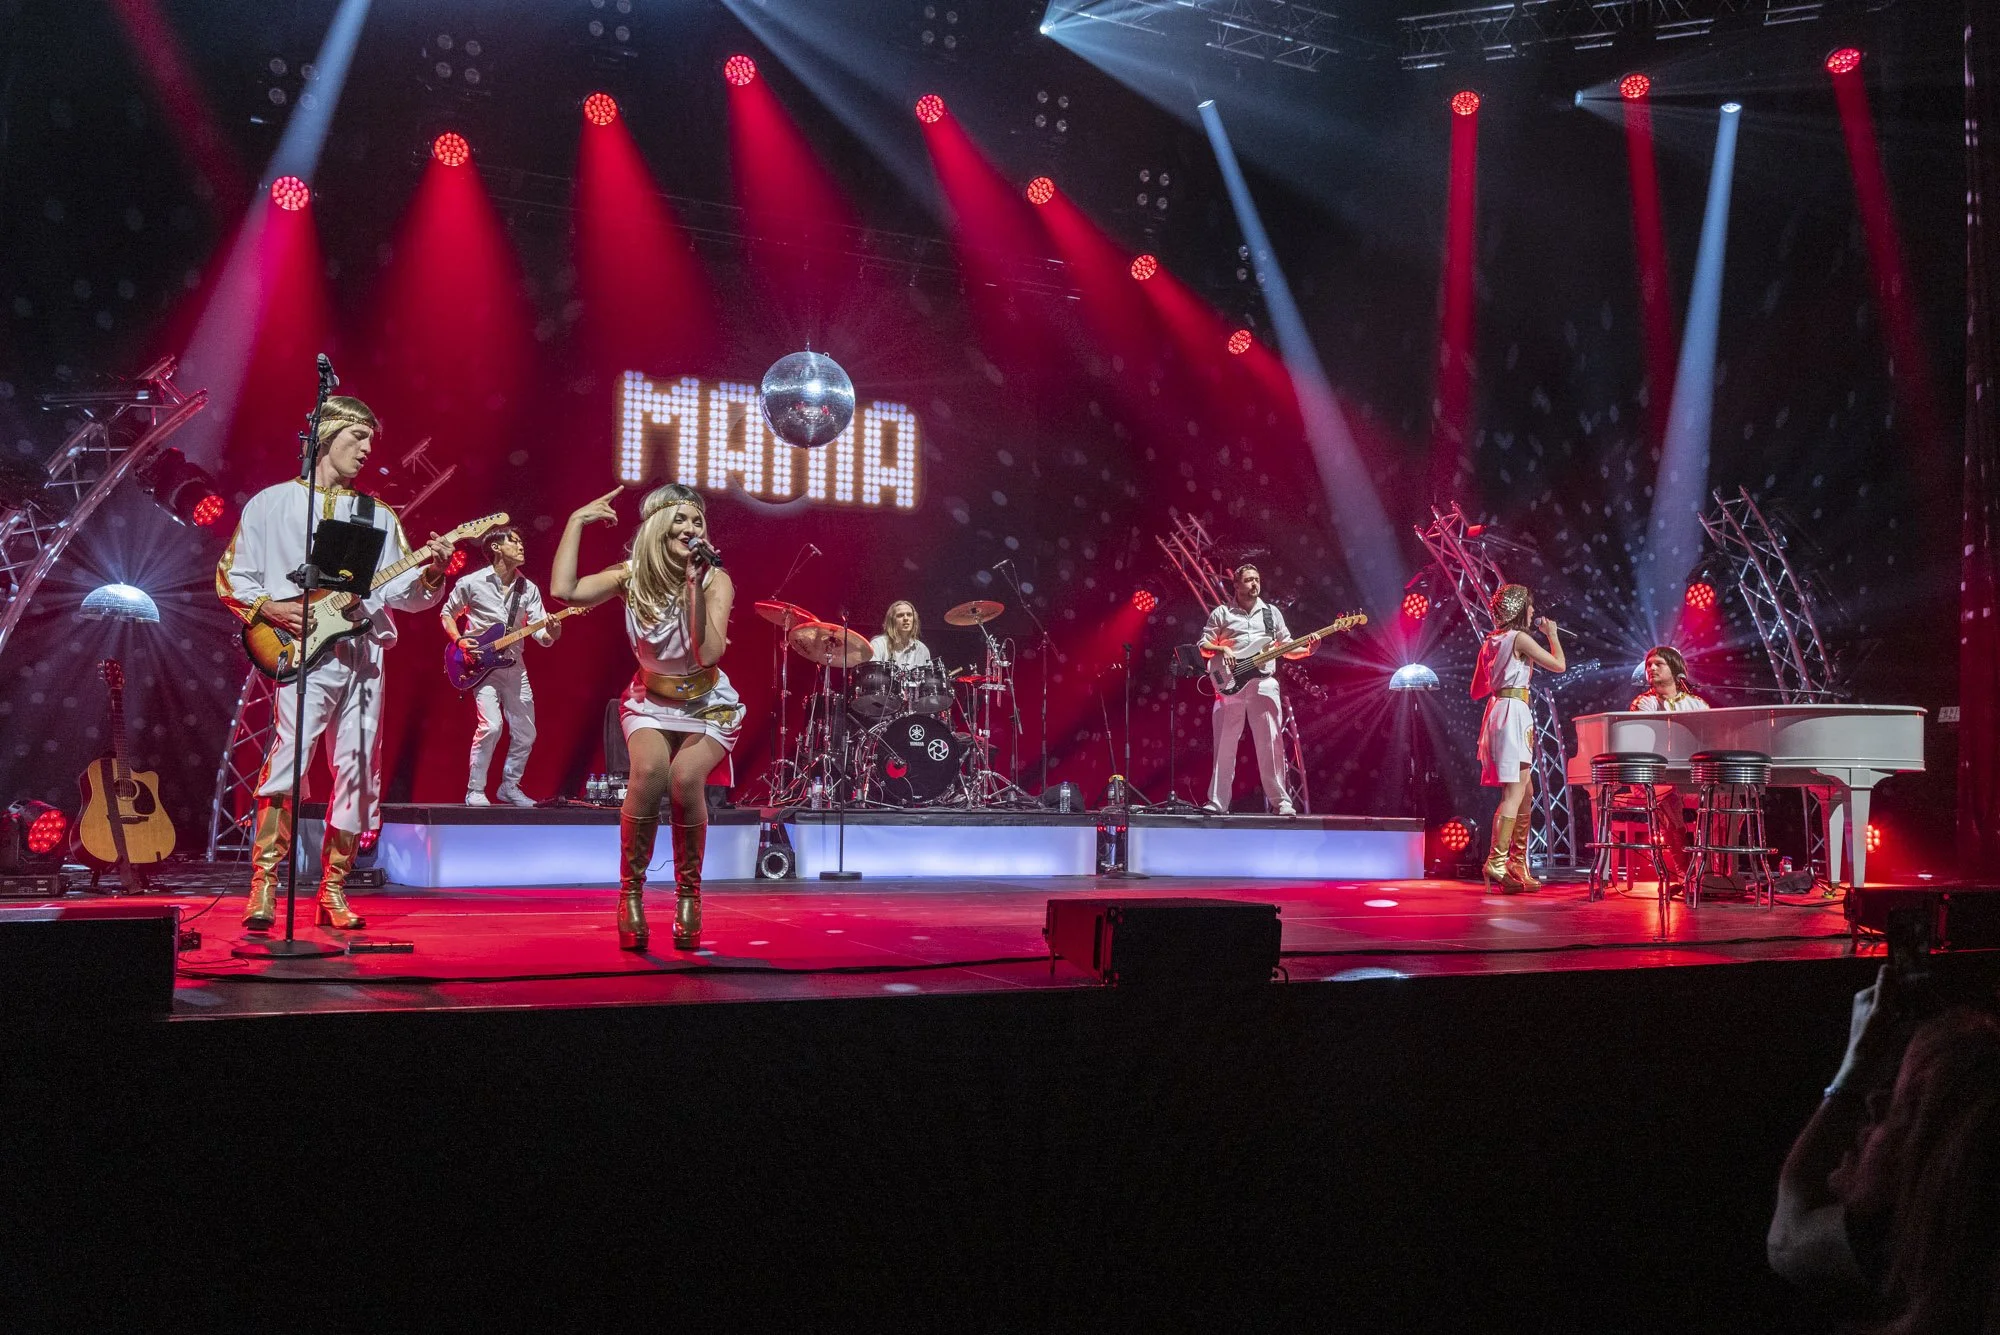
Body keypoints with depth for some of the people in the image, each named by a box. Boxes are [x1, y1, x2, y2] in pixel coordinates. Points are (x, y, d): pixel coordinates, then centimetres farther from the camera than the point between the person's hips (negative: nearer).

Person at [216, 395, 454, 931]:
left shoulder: (377, 515, 18)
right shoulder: (272, 503, 9)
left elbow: (396, 590, 12)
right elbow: (230, 577, 9)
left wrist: (429, 573, -8)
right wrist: (269, 608, -8)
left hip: (364, 653, 4)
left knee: (359, 771, 2)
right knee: (289, 757, -19)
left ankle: (332, 888, 11)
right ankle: (263, 887, -13)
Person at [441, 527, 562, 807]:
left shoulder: (529, 589, 5)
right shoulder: (471, 583, -5)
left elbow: (540, 632, -2)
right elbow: (447, 613, 8)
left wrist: (550, 633, -25)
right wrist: (459, 640, -8)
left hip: (514, 666, 5)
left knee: (525, 733, 5)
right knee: (491, 724, -21)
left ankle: (509, 786, 25)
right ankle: (474, 790, -7)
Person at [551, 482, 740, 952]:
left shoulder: (715, 580, -17)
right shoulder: (632, 576, -9)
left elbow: (709, 655, -30)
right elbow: (564, 589, -24)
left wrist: (694, 587, -36)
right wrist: (577, 521, -20)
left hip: (707, 706, -1)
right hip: (650, 702, 1)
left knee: (685, 778, -29)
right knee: (649, 772, -30)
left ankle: (688, 893, -6)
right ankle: (631, 893, -13)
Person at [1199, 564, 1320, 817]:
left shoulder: (1272, 613, 16)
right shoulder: (1221, 613, 10)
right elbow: (1203, 646, 9)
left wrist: (1307, 649, -2)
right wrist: (1222, 650, -10)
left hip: (1264, 684, 1)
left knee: (1271, 743, -4)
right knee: (1224, 745, -1)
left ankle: (1280, 801, -1)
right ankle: (1217, 802, 3)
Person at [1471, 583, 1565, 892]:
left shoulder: (1490, 641, 16)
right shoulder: (1519, 637, -8)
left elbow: (1477, 690, 20)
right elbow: (1559, 664, -5)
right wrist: (1552, 634, 9)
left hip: (1497, 710, 9)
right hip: (1514, 712, -9)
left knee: (1523, 793, 13)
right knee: (1515, 792, -12)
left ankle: (1518, 865, 16)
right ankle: (1497, 862, -20)